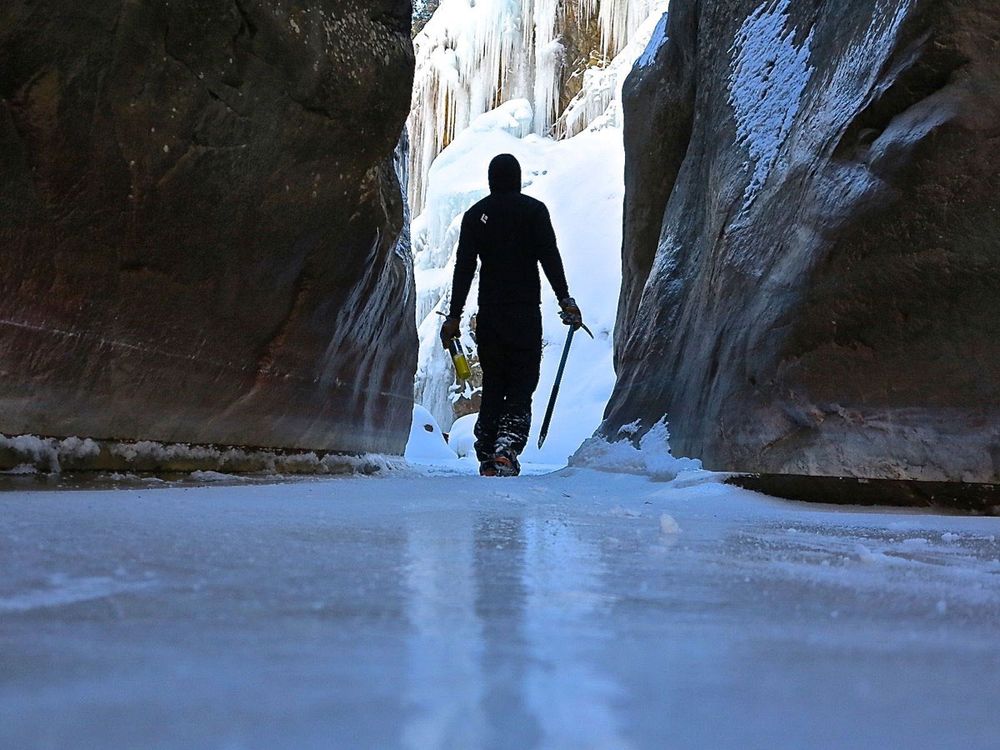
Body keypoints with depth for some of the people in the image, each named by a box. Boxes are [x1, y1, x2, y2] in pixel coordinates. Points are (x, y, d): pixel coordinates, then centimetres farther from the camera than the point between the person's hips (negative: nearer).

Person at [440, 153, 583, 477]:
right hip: (526, 313, -3)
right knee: (522, 385, 1)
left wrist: (454, 316, 5)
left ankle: (487, 459, 9)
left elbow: (463, 268, 4)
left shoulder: (475, 214, 8)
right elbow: (550, 257, -8)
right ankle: (506, 446, -19)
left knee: (492, 386, 12)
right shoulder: (534, 209, 1)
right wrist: (565, 299, -6)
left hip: (489, 314, 3)